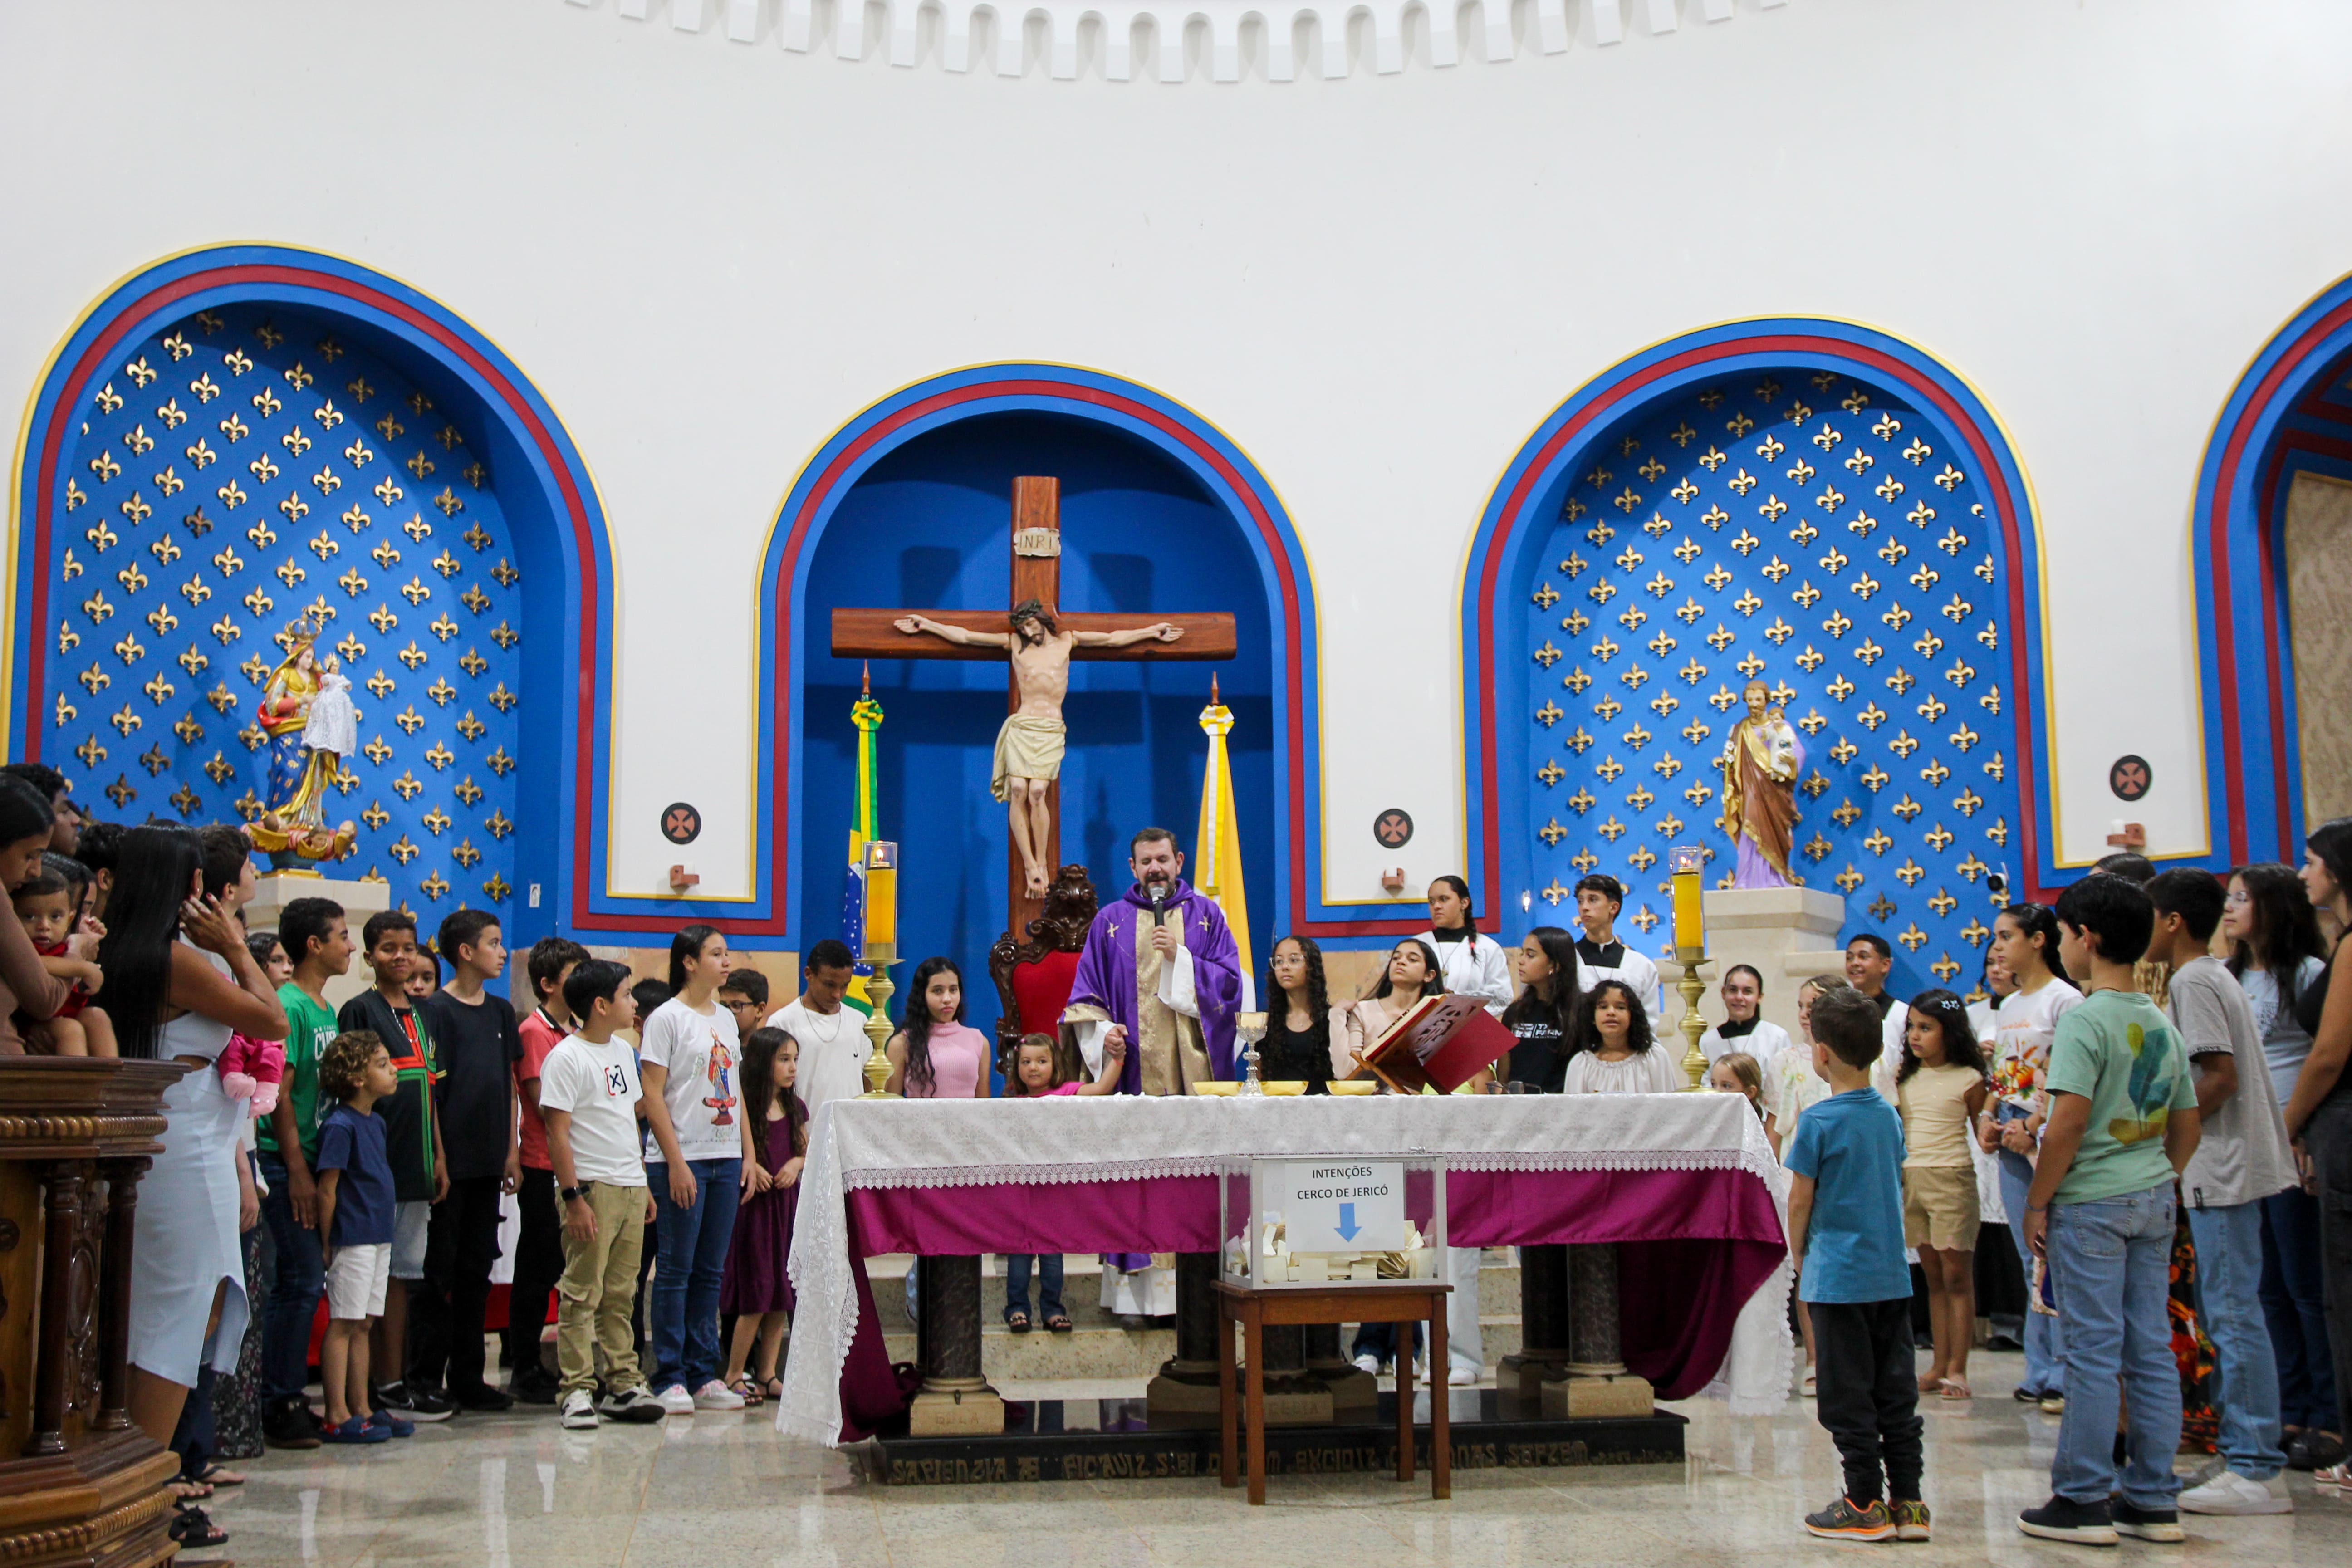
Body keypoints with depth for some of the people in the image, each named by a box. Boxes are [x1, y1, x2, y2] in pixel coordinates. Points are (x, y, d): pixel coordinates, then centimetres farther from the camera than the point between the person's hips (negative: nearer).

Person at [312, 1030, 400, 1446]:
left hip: (379, 1237, 9)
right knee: (343, 1325, -3)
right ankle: (337, 1417, 0)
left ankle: (362, 1408, 17)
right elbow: (326, 1190, -14)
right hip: (352, 1239, -9)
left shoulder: (375, 1122, 13)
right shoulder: (340, 1126, -14)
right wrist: (327, 1243, -13)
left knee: (362, 1325, 12)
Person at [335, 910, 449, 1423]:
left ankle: (397, 1381, 15)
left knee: (403, 1270, 10)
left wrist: (439, 1156, 15)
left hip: (416, 1164, 7)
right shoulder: (359, 1011, -6)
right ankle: (375, 1386, 1)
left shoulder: (421, 1014, 15)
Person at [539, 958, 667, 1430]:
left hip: (630, 1188, 7)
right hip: (592, 1188, -7)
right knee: (582, 1294, -3)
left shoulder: (623, 1051, 15)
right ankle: (578, 1390, 2)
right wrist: (573, 1197, -17)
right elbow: (557, 1133, -12)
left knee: (621, 1294, 11)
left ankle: (623, 1385, 16)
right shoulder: (567, 1058, -9)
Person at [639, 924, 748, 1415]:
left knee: (711, 1270, 9)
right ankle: (670, 1379, 4)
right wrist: (676, 1162, -15)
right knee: (676, 1268, -2)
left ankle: (704, 1375, 14)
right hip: (681, 1159, -6)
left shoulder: (726, 1019, 15)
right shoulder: (666, 1018, -5)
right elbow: (652, 1095, -10)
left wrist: (748, 1154, 11)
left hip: (726, 1160, 6)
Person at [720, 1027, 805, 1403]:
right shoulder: (744, 1107, -11)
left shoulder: (795, 1108, 9)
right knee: (756, 1294, -6)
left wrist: (795, 1165, -2)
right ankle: (733, 1377, 5)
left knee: (781, 1294, 8)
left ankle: (768, 1375, 16)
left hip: (787, 1203, 6)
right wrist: (750, 1167, -25)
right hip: (753, 1204, -6)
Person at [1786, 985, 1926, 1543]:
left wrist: (1799, 1257, 8)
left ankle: (1866, 1506, 6)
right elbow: (1896, 1188, 15)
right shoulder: (1890, 1115, 6)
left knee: (1848, 1397, 2)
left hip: (1839, 1277, -6)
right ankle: (1907, 1502, 14)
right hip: (1892, 1272, 6)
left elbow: (1800, 1200, -7)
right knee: (1896, 1391, 11)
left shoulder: (1818, 1122, -13)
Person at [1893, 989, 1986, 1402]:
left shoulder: (1968, 1080, -4)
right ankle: (1939, 1367, 14)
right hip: (1909, 1178, 5)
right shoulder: (1905, 1077, 10)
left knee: (1957, 1276, 0)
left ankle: (1957, 1369, 5)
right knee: (1933, 1277, 10)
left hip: (1951, 1178, -5)